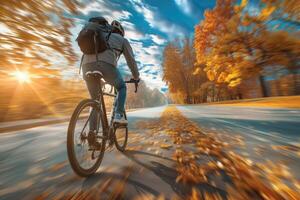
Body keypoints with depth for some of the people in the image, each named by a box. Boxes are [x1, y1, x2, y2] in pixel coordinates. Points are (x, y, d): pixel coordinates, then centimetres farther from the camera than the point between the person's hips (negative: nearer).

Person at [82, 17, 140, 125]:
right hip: (106, 64, -4)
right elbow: (131, 60, 23)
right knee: (121, 87, 22)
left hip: (87, 65, 5)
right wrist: (136, 77, 36)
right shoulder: (122, 40, 28)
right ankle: (119, 115, 7)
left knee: (95, 100, 18)